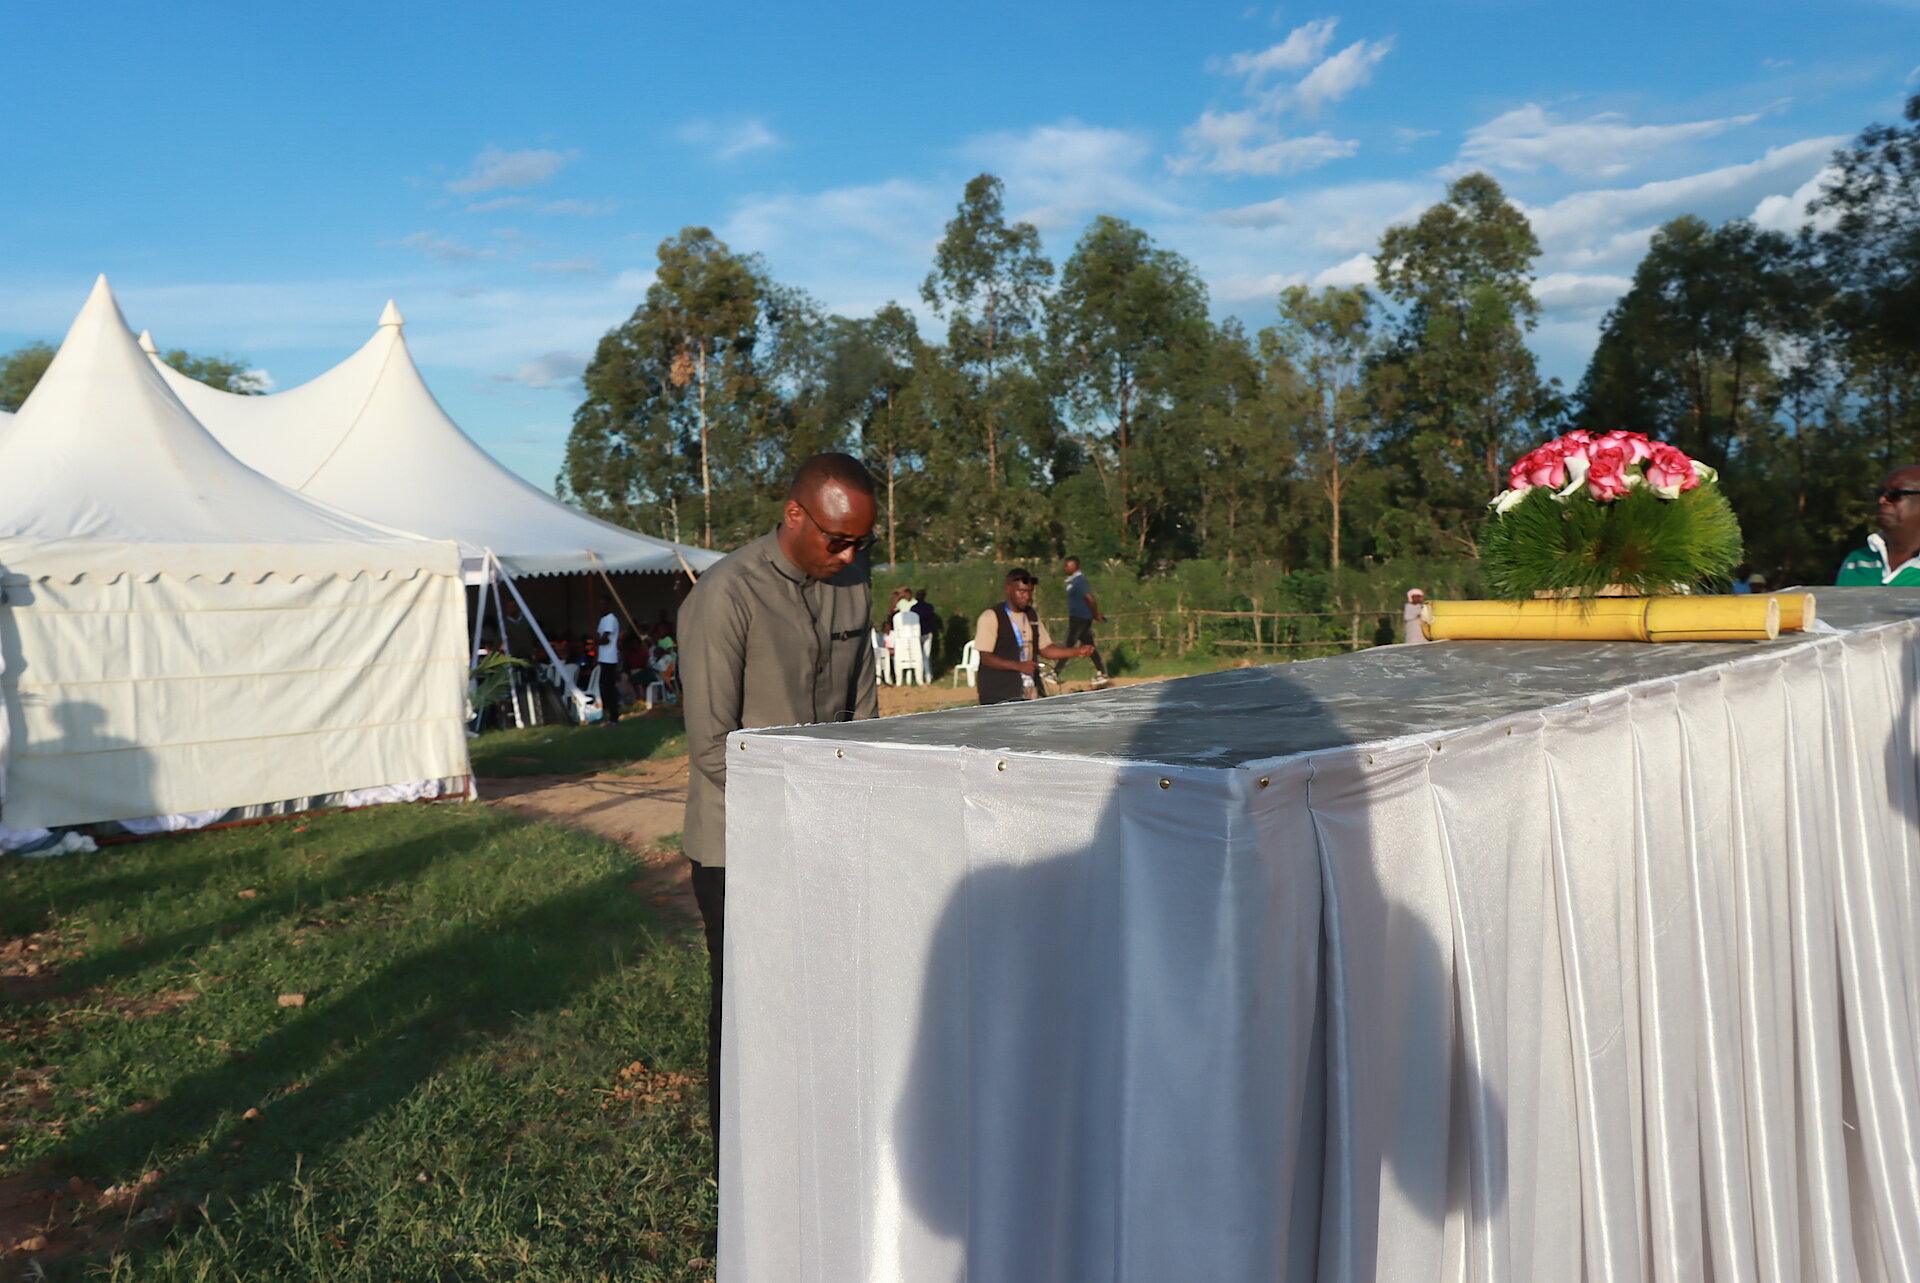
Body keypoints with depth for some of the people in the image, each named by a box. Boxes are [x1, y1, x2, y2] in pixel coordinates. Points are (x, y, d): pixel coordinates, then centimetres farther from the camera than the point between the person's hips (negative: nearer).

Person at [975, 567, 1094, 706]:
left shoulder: (1032, 616, 14)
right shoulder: (991, 616, -8)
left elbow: (1044, 649, 17)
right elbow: (985, 657, -13)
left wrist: (1076, 652, 2)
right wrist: (1018, 666, -26)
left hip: (1031, 694, 7)